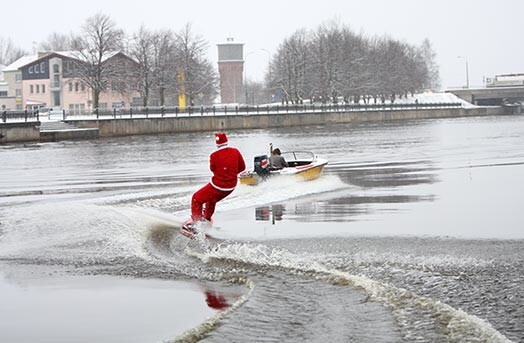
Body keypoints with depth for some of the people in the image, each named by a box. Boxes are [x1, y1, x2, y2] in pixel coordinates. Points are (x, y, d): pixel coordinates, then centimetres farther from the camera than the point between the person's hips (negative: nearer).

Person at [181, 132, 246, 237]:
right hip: (231, 186, 5)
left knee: (197, 199, 12)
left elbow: (213, 169, 2)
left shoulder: (214, 155, -16)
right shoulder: (236, 152, -7)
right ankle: (207, 218, 51)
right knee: (212, 200, 34)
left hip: (217, 185, -5)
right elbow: (242, 167, 5)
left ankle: (195, 222, 2)